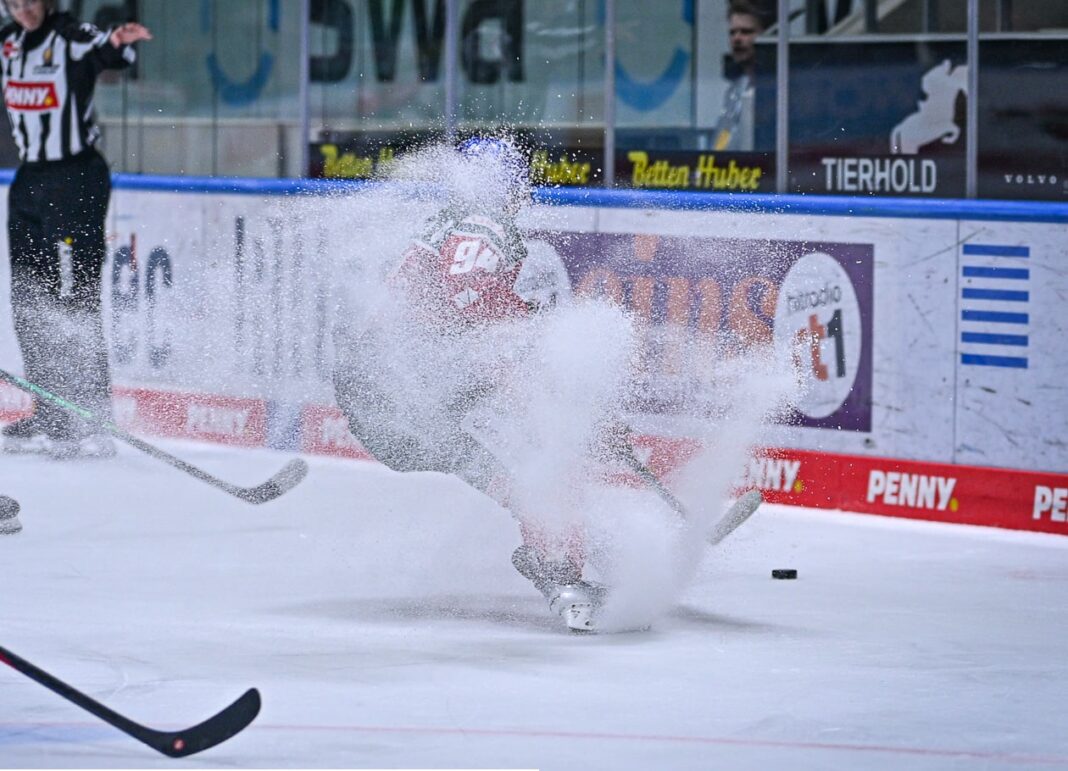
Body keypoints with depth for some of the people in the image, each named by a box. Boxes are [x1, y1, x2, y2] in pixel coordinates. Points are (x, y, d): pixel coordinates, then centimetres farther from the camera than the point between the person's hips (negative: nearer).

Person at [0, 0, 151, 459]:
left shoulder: (72, 38, -15)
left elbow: (103, 53, -36)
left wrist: (117, 44, -58)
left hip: (76, 179, -8)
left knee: (73, 300, -11)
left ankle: (92, 424, -8)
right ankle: (50, 419, 19)